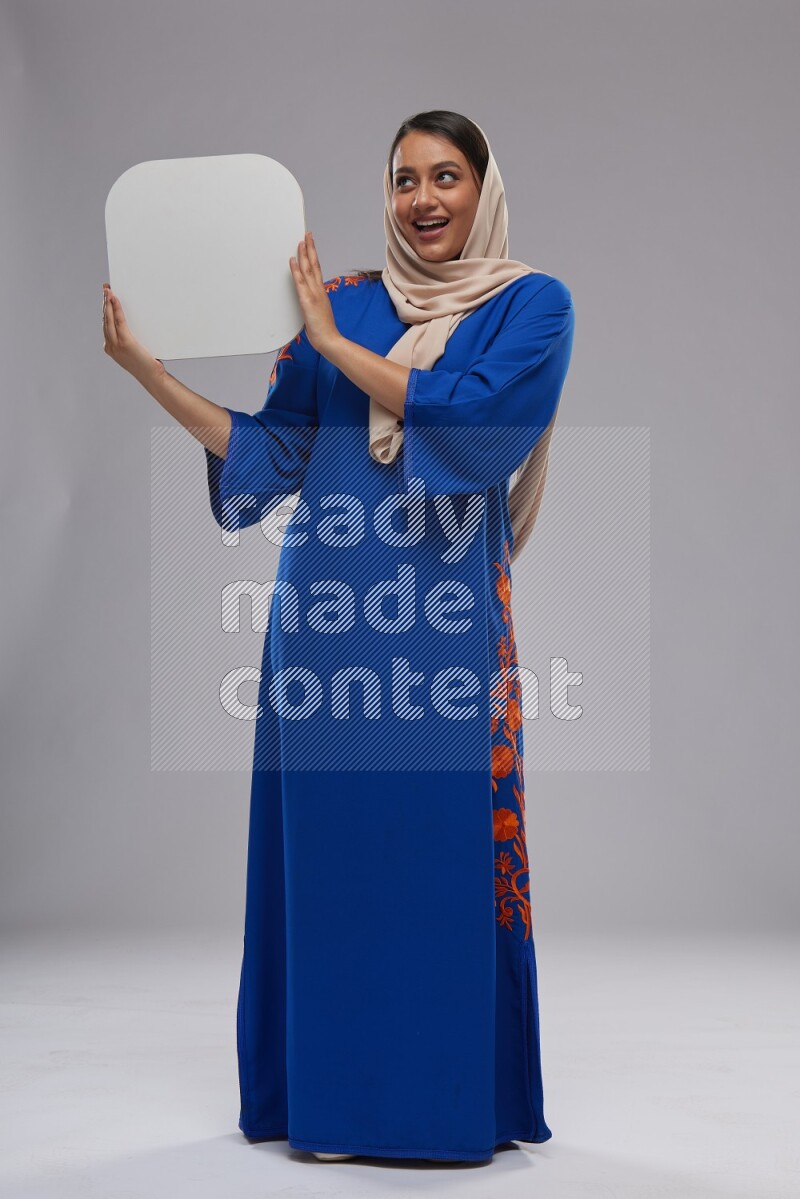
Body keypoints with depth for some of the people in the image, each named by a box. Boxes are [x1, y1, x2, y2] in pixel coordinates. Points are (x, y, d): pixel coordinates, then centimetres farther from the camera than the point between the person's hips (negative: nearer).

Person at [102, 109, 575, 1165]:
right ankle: (334, 1090, 20)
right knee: (327, 848, 6)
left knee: (448, 855, 0)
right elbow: (269, 452, 9)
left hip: (446, 618, -3)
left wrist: (334, 342, -10)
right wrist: (147, 370, 2)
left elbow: (474, 423, -14)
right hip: (329, 616, 3)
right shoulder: (343, 304, 13)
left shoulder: (532, 306, 3)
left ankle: (460, 1096, 17)